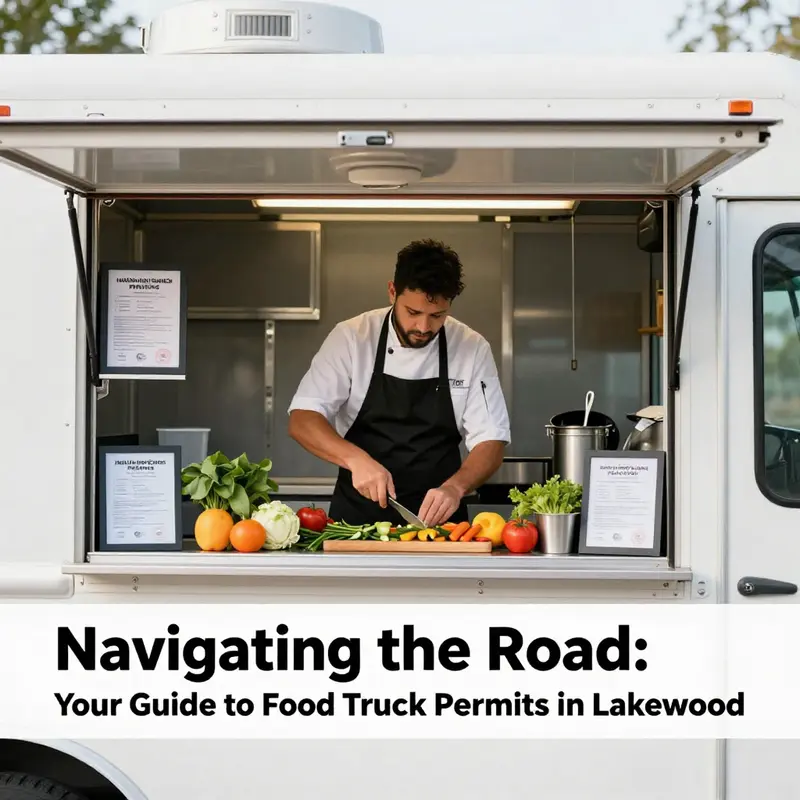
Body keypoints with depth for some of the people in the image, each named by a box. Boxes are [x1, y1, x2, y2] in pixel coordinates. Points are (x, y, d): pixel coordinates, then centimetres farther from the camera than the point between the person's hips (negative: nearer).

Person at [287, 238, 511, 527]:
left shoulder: (473, 349, -1)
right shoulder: (351, 338, -4)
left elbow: (490, 441, -1)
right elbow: (302, 420, -7)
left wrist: (455, 487, -20)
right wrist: (356, 458, -25)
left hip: (436, 517, 1)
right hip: (357, 515, 0)